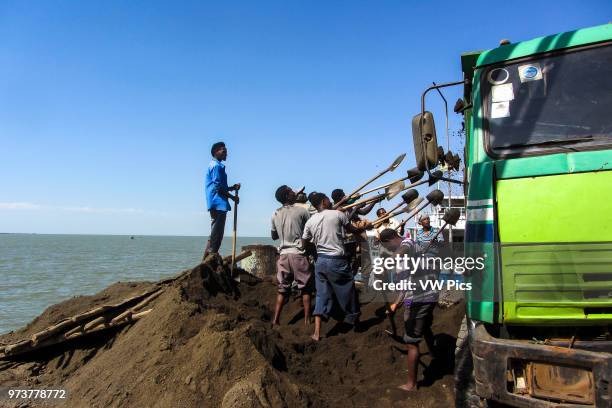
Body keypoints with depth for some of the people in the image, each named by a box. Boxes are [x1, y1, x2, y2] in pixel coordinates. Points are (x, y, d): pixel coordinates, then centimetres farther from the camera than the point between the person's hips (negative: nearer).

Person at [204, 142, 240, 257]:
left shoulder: (215, 165, 23)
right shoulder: (217, 166, -9)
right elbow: (218, 187, -16)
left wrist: (232, 188, 13)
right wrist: (232, 197, -9)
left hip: (216, 205, 11)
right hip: (218, 204, -11)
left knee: (215, 232, 12)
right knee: (216, 234, -9)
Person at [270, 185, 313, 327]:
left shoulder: (275, 214, 7)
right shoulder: (301, 211, -6)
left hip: (283, 254, 4)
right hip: (299, 254, -4)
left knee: (283, 289, 12)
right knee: (305, 288, 7)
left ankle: (276, 320, 10)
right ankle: (307, 320, 9)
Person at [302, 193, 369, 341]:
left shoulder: (310, 222, 4)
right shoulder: (338, 214, -7)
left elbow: (304, 243, 9)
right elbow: (353, 230, 6)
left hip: (320, 261, 5)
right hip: (337, 261, -5)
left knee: (322, 294, 9)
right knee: (347, 291, 14)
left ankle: (317, 332, 4)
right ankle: (353, 319, 31)